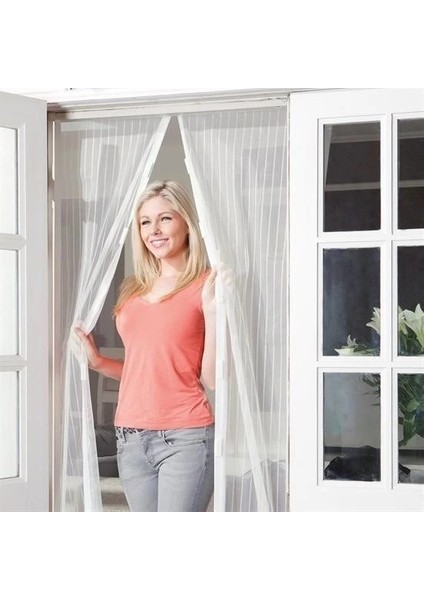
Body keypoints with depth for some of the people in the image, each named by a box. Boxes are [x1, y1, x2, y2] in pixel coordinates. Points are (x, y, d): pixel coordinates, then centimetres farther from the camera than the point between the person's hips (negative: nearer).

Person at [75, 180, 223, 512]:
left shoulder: (206, 286, -4)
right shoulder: (133, 291, 14)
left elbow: (211, 379, -8)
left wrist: (212, 310, -17)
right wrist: (97, 361, 8)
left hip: (185, 437, -6)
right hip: (132, 437, 6)